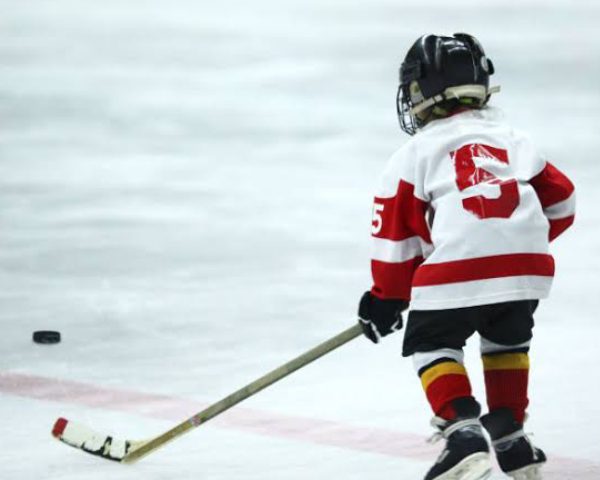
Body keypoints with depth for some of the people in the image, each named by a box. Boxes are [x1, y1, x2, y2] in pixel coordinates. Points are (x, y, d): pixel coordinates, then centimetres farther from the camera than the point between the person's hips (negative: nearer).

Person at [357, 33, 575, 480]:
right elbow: (561, 203, 24)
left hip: (458, 269, -4)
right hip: (527, 268, 4)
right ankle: (511, 437, 26)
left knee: (432, 343, 17)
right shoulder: (513, 138, 23)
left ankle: (463, 430, -2)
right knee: (507, 339, 29)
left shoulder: (414, 154, 11)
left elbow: (396, 234, 10)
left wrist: (386, 299, 21)